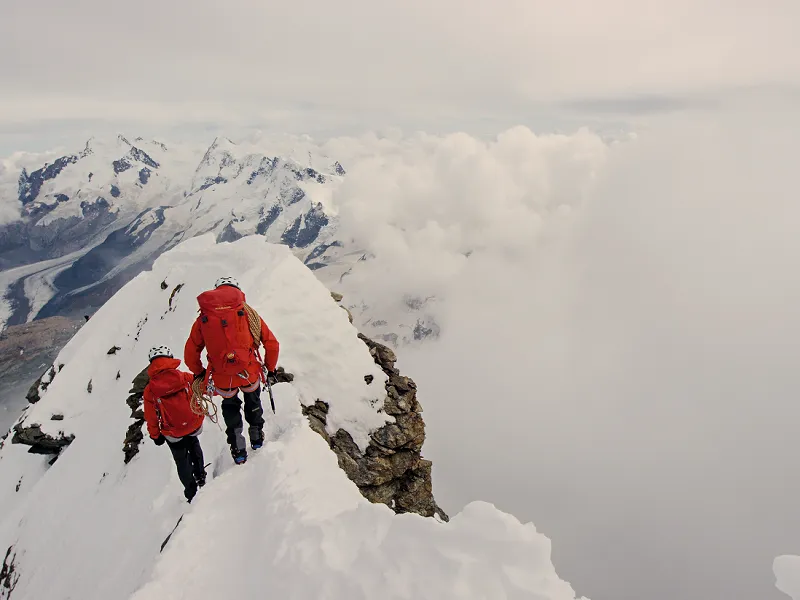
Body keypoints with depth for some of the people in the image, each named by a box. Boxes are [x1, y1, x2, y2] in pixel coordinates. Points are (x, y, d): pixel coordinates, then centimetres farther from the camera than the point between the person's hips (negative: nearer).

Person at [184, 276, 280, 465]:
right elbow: (272, 344, 0)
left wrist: (198, 373, 24)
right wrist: (270, 368, 16)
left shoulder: (203, 318, 2)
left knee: (230, 406, 30)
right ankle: (257, 437, 46)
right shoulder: (248, 312, -1)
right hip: (250, 373, 0)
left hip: (223, 380, 1)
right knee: (253, 401, 32)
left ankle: (238, 450, 32)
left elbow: (190, 354, 5)